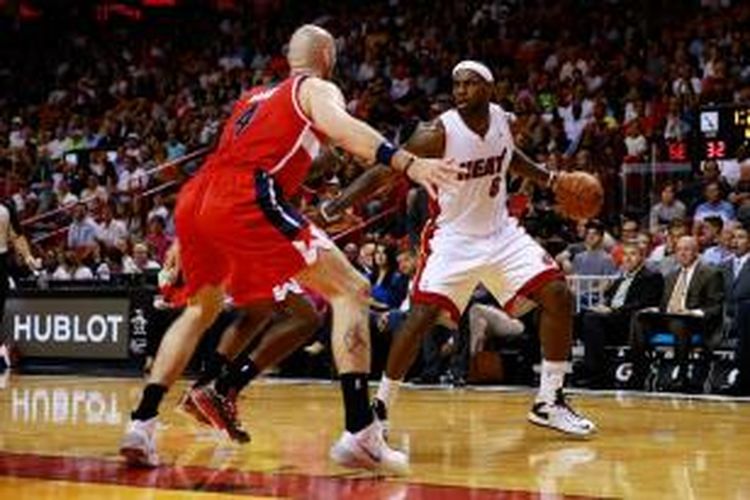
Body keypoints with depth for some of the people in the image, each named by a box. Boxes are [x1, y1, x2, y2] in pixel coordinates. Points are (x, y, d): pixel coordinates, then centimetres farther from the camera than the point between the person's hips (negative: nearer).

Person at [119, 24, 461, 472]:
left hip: (194, 200, 8)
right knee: (350, 291, -2)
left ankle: (141, 426, 22)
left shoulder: (254, 97, 34)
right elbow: (342, 126, -10)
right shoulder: (317, 89, 13)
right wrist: (408, 164, -24)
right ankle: (360, 434, -15)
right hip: (246, 200, -7)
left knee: (201, 310, 31)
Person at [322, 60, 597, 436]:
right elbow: (382, 172, -19)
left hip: (500, 232, 5)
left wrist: (549, 179, 8)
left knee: (559, 297, -5)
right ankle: (381, 405, -3)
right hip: (453, 238, -5)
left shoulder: (502, 119, -4)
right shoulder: (439, 133, -21)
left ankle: (549, 402, 6)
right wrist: (331, 209, -28)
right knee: (423, 315, -21)